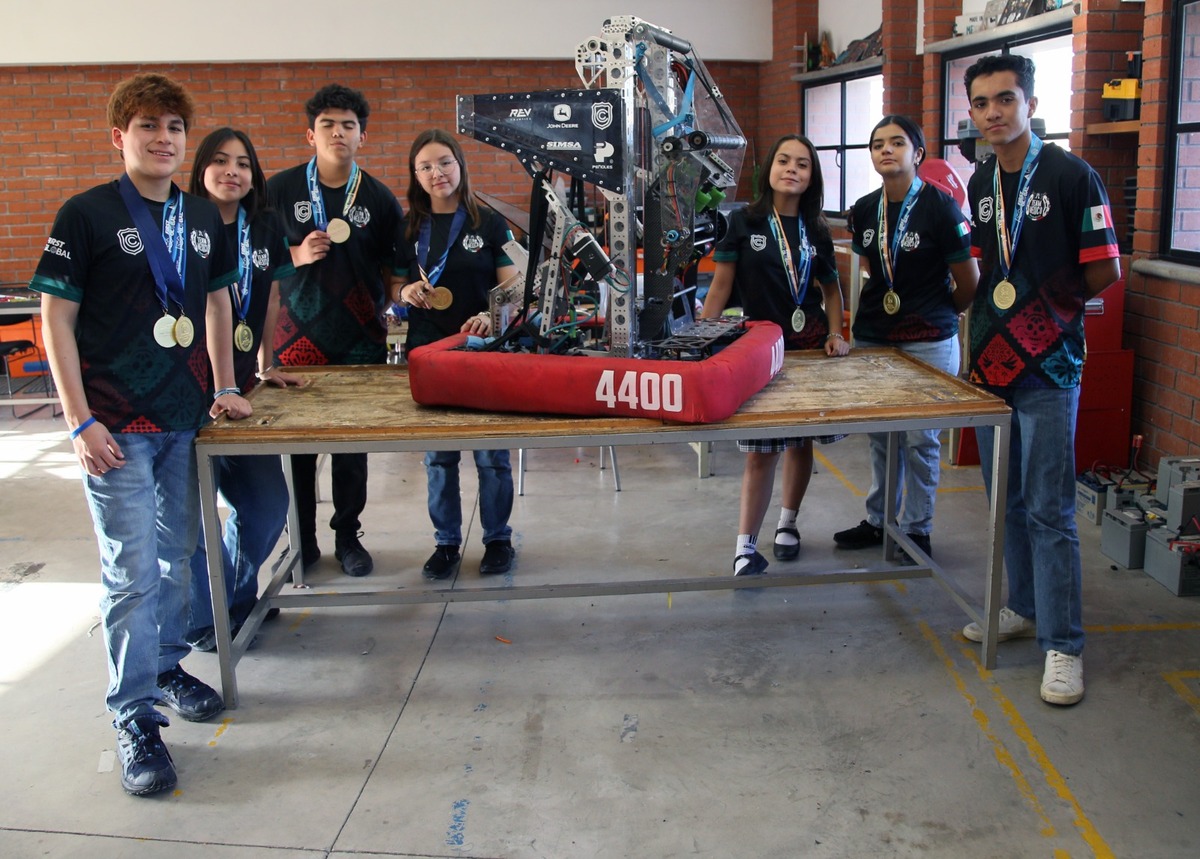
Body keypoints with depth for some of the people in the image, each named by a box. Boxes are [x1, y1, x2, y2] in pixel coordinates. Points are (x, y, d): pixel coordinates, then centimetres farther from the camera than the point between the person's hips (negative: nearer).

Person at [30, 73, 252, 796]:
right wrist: (81, 422, -14)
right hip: (118, 424, -5)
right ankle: (135, 718, 6)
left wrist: (225, 388, 13)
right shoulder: (87, 214, -7)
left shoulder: (204, 217, 9)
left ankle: (167, 666, 34)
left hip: (187, 418, 5)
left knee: (177, 556, 15)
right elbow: (57, 318, -8)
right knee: (132, 571, -3)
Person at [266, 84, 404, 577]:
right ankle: (301, 541, 17)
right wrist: (296, 255, -11)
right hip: (296, 335, 0)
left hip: (358, 339, 1)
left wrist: (378, 312, -3)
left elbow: (389, 268, 11)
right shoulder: (281, 189, 3)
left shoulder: (379, 198, 5)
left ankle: (347, 537, 22)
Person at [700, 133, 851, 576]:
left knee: (801, 441, 12)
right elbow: (720, 286, -2)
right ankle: (745, 548, -2)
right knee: (760, 451, -7)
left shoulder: (816, 231, 9)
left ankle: (788, 522, 33)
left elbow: (831, 291, 16)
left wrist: (835, 333, -1)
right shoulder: (743, 223, -2)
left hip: (810, 346, 4)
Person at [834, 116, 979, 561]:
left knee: (920, 438, 2)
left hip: (928, 343, -5)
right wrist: (879, 311, 14)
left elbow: (969, 283, -5)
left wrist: (933, 314, 8)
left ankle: (918, 530, 15)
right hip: (873, 338, 6)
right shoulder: (864, 211, 6)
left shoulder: (940, 207, -11)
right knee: (879, 435, 13)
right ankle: (878, 520, 27)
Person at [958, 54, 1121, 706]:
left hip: (1047, 367, -7)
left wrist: (1046, 306, -1)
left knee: (1049, 510, -5)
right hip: (990, 361, 7)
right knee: (1008, 500, 15)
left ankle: (1063, 645, 4)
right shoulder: (980, 183, 11)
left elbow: (1104, 273, -8)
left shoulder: (1072, 176, -9)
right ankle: (1025, 608, 30)